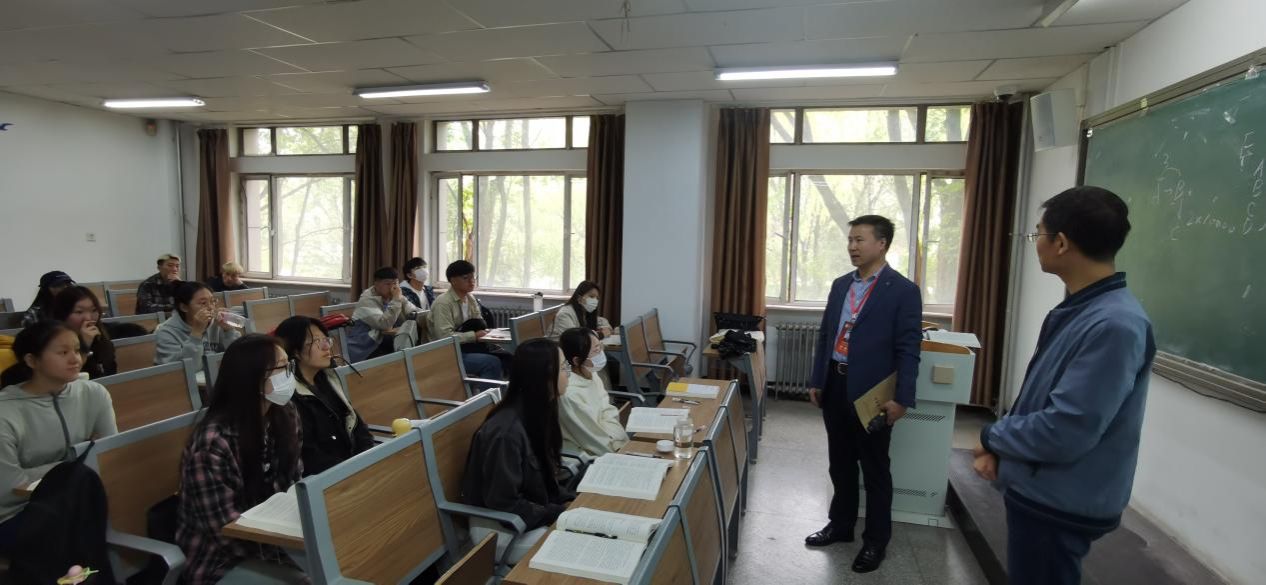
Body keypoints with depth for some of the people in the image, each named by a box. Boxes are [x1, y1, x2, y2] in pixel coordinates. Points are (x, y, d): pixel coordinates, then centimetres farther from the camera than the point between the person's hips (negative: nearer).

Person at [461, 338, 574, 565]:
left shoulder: (538, 412, -2)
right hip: (500, 529, -8)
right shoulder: (506, 432, -28)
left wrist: (571, 501, -5)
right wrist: (561, 514, -18)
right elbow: (504, 504, -22)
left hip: (532, 513, 8)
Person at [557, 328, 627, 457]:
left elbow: (609, 414, 1)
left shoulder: (592, 376, -1)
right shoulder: (569, 394, -27)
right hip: (589, 457, -7)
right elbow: (596, 440, -18)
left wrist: (626, 445, -11)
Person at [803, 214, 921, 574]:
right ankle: (841, 525, 34)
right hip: (835, 386, 6)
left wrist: (902, 399, -15)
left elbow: (908, 350, -11)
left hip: (871, 392, -5)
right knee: (840, 463, 18)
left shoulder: (903, 291, -9)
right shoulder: (840, 285, 9)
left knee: (875, 469, 9)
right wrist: (817, 381, 11)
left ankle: (876, 540, 25)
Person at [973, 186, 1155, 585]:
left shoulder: (1115, 325, -27)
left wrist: (992, 436, -11)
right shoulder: (1078, 308, 4)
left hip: (1060, 505, -9)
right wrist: (1000, 449, -2)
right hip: (1039, 491, 9)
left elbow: (1063, 432, -29)